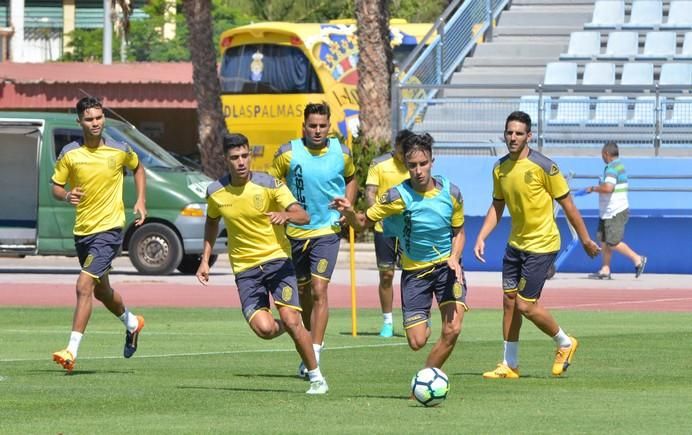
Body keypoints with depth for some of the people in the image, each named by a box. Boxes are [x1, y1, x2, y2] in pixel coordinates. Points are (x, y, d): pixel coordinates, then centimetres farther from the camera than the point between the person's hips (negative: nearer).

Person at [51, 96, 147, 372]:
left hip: (109, 228, -4)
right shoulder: (69, 154, -2)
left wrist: (141, 201, 7)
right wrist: (66, 196, -19)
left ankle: (71, 352, -22)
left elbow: (137, 168, 17)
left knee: (84, 286, -19)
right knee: (101, 291, 21)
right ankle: (131, 323, 51)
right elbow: (56, 186, 4)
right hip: (82, 230, 4)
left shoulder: (120, 151, -4)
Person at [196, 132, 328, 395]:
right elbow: (212, 223, 20)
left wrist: (286, 215, -37)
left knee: (291, 321, -16)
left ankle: (316, 377, 2)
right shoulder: (215, 193, -1)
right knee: (264, 328, -17)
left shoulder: (270, 184, -10)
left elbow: (303, 217, -14)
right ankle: (285, 327, 21)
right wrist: (205, 260, 15)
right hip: (244, 268, 2)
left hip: (277, 259, -2)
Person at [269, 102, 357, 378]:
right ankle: (310, 347, 32)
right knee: (302, 291, 13)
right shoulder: (288, 153, -8)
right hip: (295, 231, 1)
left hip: (327, 231, -1)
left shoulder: (341, 153, -3)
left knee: (319, 290, -14)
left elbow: (350, 179, 17)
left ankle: (314, 355, -15)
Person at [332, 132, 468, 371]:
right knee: (417, 341, -4)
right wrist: (348, 212, -32)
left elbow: (458, 232, 4)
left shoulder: (451, 193, -10)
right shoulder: (398, 196, -17)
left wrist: (454, 258, -14)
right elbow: (363, 221, -9)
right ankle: (425, 325, 36)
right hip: (414, 271, -1)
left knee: (452, 329, -18)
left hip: (446, 267, 1)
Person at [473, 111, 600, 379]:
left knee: (525, 305, -8)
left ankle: (565, 343, 15)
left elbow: (567, 204, -10)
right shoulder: (500, 169, 3)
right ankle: (510, 365, 16)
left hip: (541, 245, -7)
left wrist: (585, 240, -4)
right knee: (509, 300, 6)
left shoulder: (543, 167, -17)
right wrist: (482, 237, 1)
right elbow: (497, 206, 14)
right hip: (516, 243, 7)